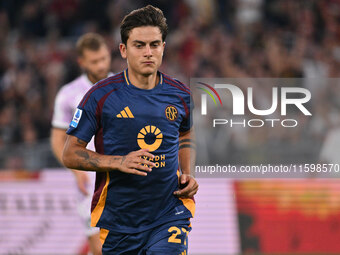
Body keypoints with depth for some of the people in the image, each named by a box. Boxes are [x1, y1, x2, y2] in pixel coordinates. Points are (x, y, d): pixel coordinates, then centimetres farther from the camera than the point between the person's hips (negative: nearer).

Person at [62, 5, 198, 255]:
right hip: (118, 220, -1)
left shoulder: (180, 94, 3)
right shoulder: (101, 95, -7)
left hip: (169, 213, 1)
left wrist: (187, 174, 7)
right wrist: (120, 162, -18)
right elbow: (71, 154, -5)